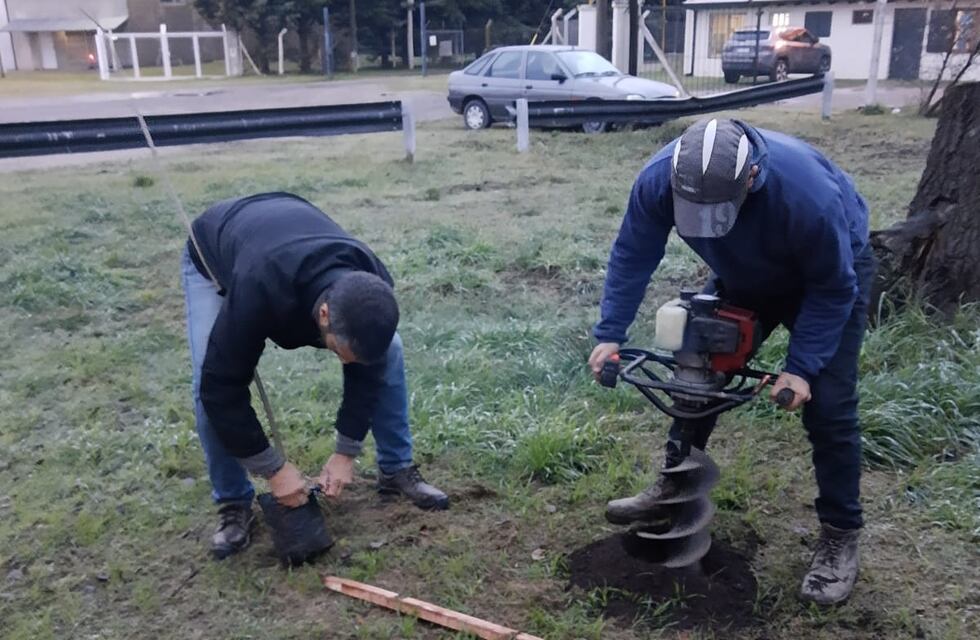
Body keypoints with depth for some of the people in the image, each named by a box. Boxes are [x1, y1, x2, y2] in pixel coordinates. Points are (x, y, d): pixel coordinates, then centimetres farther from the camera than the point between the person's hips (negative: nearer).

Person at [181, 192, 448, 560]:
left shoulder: (372, 289, -35)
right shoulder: (258, 290, -49)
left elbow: (367, 369, -17)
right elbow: (221, 386, -37)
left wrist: (346, 453, -16)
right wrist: (274, 470, -30)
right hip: (215, 253, -3)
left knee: (388, 353, -9)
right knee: (210, 383, -23)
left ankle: (397, 470, 8)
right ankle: (233, 503, 0)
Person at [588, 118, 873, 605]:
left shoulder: (810, 196, -43)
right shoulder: (658, 179, -32)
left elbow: (832, 291, -27)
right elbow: (632, 257, -17)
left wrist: (801, 366, -30)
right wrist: (610, 334, -21)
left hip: (829, 273, -4)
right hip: (743, 277, 4)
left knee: (827, 404, -11)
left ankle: (840, 536, 5)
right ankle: (674, 488, 23)